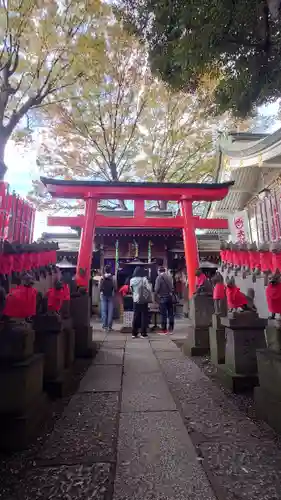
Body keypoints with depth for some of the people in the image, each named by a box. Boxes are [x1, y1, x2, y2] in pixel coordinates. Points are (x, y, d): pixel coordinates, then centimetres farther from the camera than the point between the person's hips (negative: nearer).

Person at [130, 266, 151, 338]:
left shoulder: (132, 280, -2)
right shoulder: (144, 279, -13)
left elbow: (131, 289, 9)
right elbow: (149, 289, -16)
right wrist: (150, 299, -7)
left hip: (136, 300, 3)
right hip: (144, 300, -3)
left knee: (136, 316, 11)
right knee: (144, 316, 6)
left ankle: (134, 333, 15)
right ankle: (143, 333, 9)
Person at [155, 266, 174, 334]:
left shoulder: (159, 278, -10)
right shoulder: (169, 277, 6)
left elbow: (157, 288, -16)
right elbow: (172, 287, 7)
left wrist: (156, 294, 2)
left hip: (162, 298, -5)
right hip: (169, 297, 5)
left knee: (163, 314, 1)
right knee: (170, 313, 12)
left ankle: (164, 330, 6)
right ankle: (171, 329, 18)